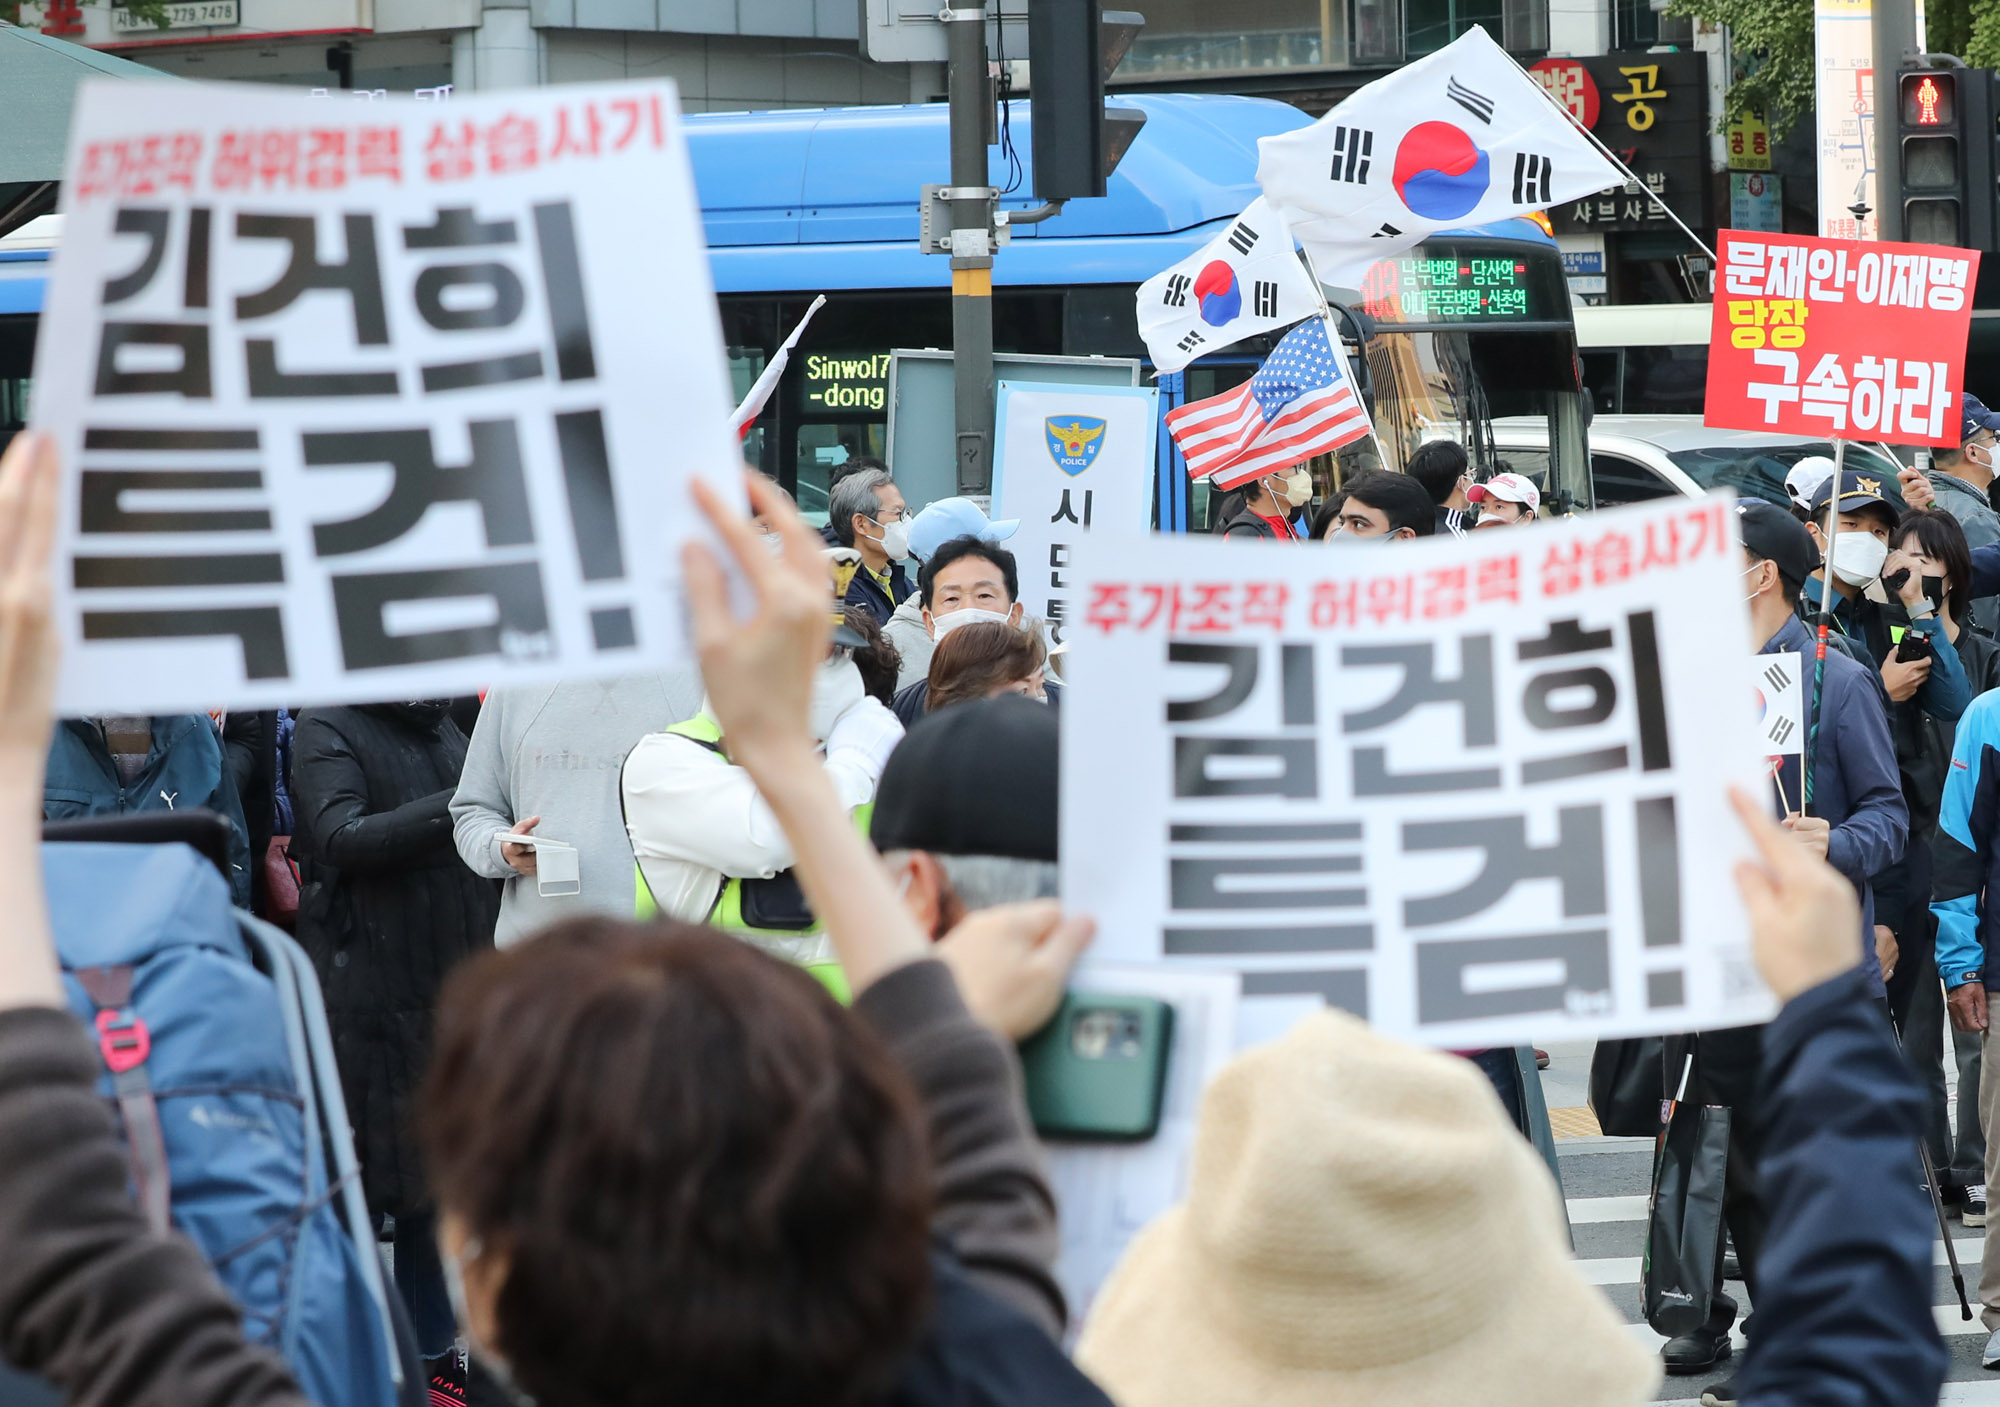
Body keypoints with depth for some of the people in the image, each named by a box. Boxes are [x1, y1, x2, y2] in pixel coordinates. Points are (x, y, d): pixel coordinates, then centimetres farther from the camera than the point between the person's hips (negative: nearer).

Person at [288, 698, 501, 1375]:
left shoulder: (441, 724, 15)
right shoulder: (328, 730, -6)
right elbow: (343, 837, -21)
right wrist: (458, 809, -28)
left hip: (455, 982, 6)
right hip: (370, 990, -6)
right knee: (361, 1174, 0)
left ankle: (432, 1349, 20)